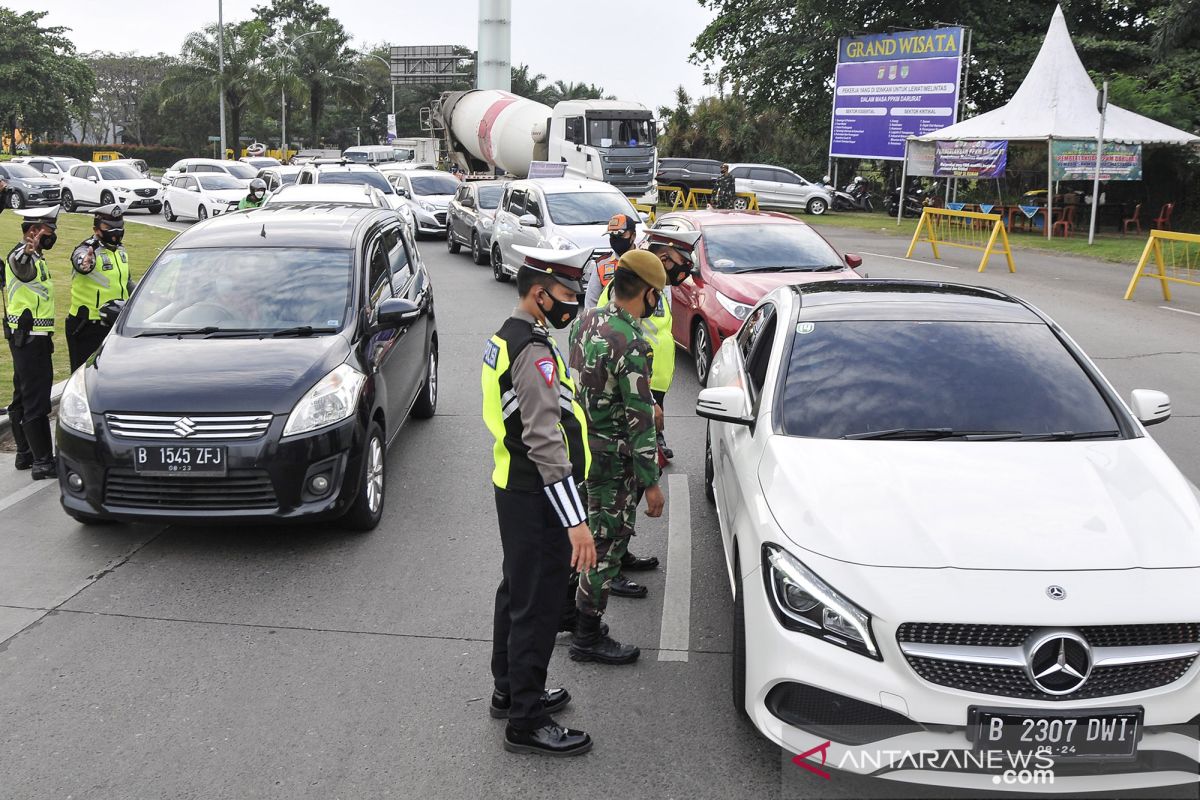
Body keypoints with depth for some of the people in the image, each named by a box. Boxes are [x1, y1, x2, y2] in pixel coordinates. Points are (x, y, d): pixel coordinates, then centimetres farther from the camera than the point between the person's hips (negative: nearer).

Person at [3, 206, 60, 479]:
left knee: (23, 399, 16)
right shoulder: (20, 256, -17)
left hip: (30, 338, 11)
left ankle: (25, 454, 26)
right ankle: (43, 462, -8)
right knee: (36, 402, -9)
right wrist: (27, 252, -67)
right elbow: (21, 270, -44)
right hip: (29, 338, -11)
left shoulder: (34, 256, 16)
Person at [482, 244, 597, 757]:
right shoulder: (535, 353, -23)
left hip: (513, 489, 10)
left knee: (517, 593, 21)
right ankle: (526, 724, 11)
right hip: (537, 501, -10)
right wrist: (575, 521, -29)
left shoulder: (506, 339, 10)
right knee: (537, 608, 0)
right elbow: (546, 444, -29)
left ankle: (510, 690, 37)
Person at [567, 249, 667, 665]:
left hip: (580, 444, 8)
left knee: (583, 536, 21)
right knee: (606, 545, 4)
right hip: (611, 459, -8)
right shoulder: (632, 345, -25)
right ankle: (588, 638, 15)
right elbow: (639, 423, -23)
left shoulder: (588, 319, 1)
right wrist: (652, 483, -15)